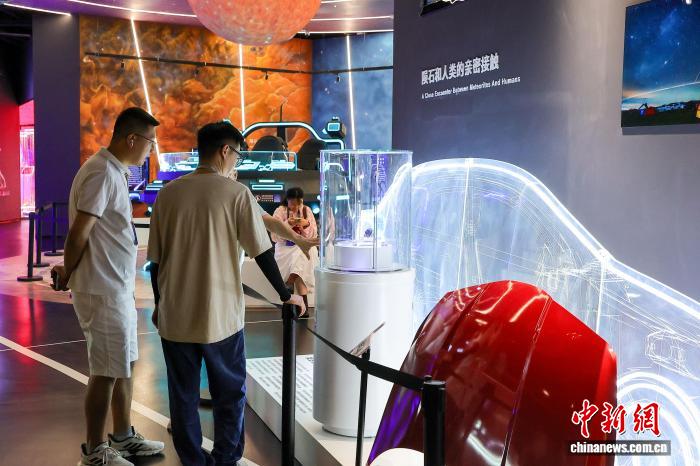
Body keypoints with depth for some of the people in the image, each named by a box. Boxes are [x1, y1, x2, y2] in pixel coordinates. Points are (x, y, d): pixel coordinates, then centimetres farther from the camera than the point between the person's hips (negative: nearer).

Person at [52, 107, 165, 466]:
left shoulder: (114, 171, 12)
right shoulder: (102, 173, -19)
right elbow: (78, 233, -19)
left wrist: (70, 273, 10)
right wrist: (68, 274, -4)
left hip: (117, 287, 10)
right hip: (103, 290, -10)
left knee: (124, 365, 17)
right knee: (107, 372, 1)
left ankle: (123, 437, 31)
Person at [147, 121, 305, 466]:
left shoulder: (168, 194, 2)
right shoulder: (237, 193, -8)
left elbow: (156, 259, 6)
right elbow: (262, 253, -5)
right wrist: (286, 295, 8)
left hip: (175, 315, 3)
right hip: (220, 314, -3)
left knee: (183, 395, 13)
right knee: (229, 392, 13)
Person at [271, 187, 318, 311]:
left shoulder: (307, 210, 5)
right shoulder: (280, 211, -1)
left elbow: (314, 235, 3)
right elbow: (275, 237, -9)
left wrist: (307, 225, -17)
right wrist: (287, 224, -22)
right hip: (285, 248, -1)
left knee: (300, 256, -33)